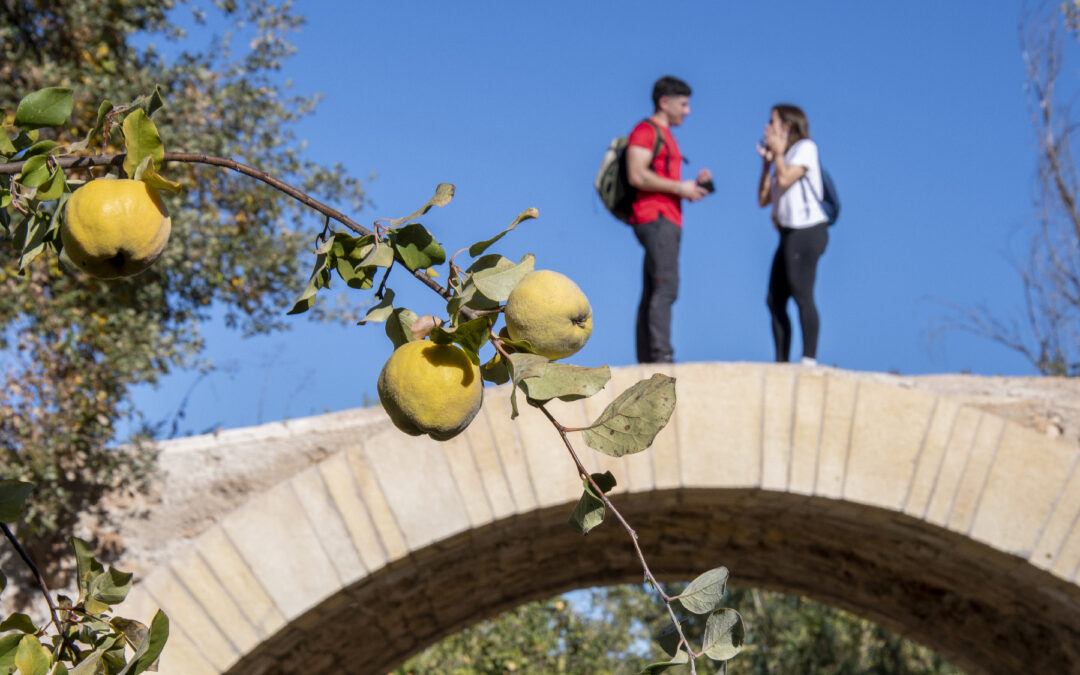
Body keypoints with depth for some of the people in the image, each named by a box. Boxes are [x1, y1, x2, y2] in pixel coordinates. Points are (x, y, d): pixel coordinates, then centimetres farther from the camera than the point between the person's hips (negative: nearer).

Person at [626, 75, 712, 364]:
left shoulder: (665, 136, 26)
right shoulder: (645, 131, -5)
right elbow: (637, 176, -17)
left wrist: (695, 185, 12)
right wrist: (680, 187, -15)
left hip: (667, 221, 10)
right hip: (654, 218, -10)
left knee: (652, 293, 6)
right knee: (666, 286, -19)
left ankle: (646, 361, 5)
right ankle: (661, 355, -25)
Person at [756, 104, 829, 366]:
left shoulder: (805, 147, 0)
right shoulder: (783, 157, 24)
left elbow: (785, 179, -14)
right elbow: (763, 199, 18)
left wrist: (778, 153, 1)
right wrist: (766, 161, 14)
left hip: (807, 230, -9)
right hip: (789, 233, 9)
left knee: (801, 295, -16)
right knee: (775, 300, 4)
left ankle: (809, 359, -18)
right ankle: (781, 362, 6)